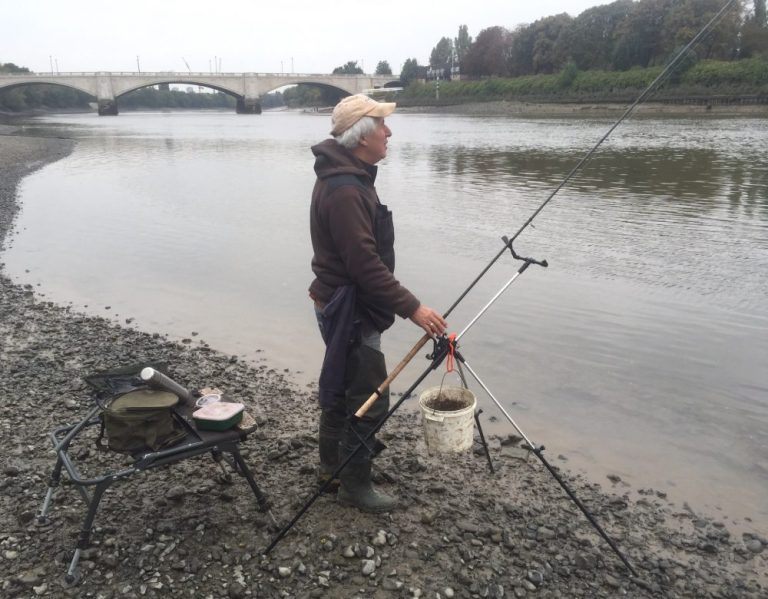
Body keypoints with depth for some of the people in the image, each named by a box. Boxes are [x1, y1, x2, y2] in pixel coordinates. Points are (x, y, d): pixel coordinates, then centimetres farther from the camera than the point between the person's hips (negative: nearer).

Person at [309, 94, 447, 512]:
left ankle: (331, 461, 40)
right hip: (351, 312, -11)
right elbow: (366, 265, -29)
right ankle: (355, 486, 17)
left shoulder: (344, 176, 9)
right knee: (371, 398, 0)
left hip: (338, 305, 11)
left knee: (339, 384, 22)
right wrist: (412, 308, -25)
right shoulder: (345, 190, -25)